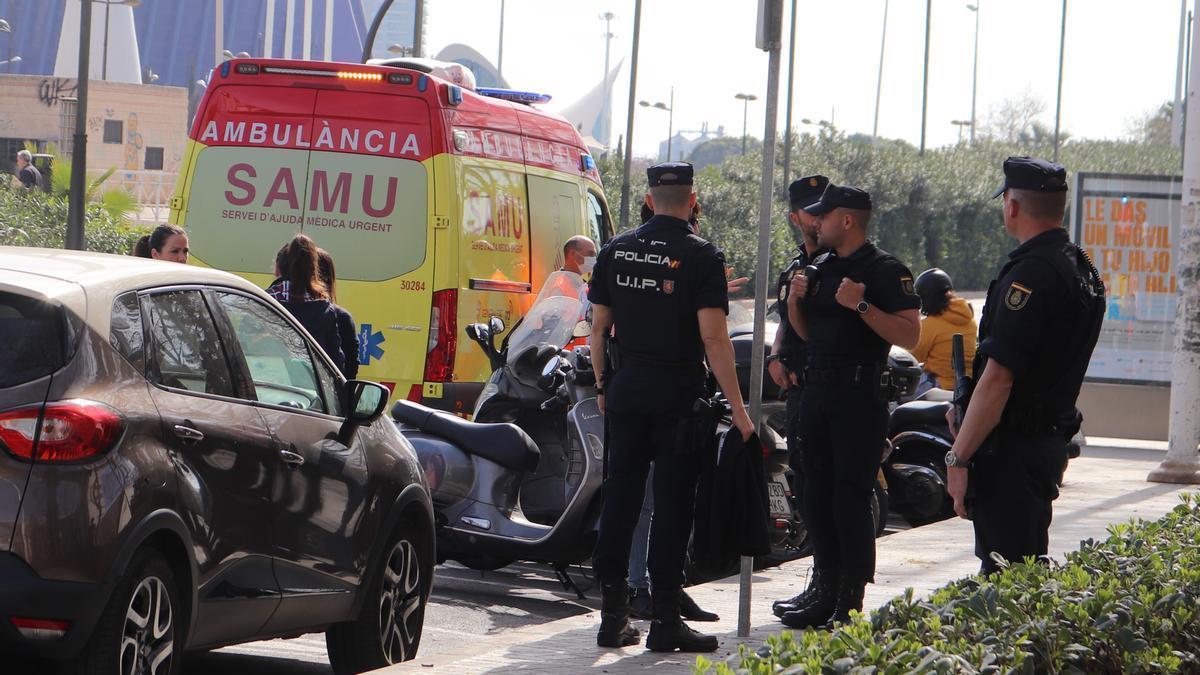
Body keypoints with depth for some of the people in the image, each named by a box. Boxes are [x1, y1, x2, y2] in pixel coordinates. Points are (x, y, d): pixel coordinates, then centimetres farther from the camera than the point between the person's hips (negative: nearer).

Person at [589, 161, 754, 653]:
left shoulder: (615, 252, 5)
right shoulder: (700, 257, -9)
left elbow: (599, 328, 9)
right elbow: (714, 339, -14)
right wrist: (737, 408, -11)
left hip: (626, 391, 4)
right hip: (678, 396, -4)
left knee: (620, 497, 9)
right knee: (671, 502, -1)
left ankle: (613, 616, 11)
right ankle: (664, 619, -1)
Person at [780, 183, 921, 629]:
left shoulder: (886, 270, -7)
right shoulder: (821, 268, 17)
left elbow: (910, 334, -15)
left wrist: (861, 306, -23)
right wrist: (796, 300, 5)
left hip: (861, 393, -8)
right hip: (818, 389, 8)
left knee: (851, 496, -9)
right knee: (817, 495, 8)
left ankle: (851, 603, -7)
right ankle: (827, 595, 15)